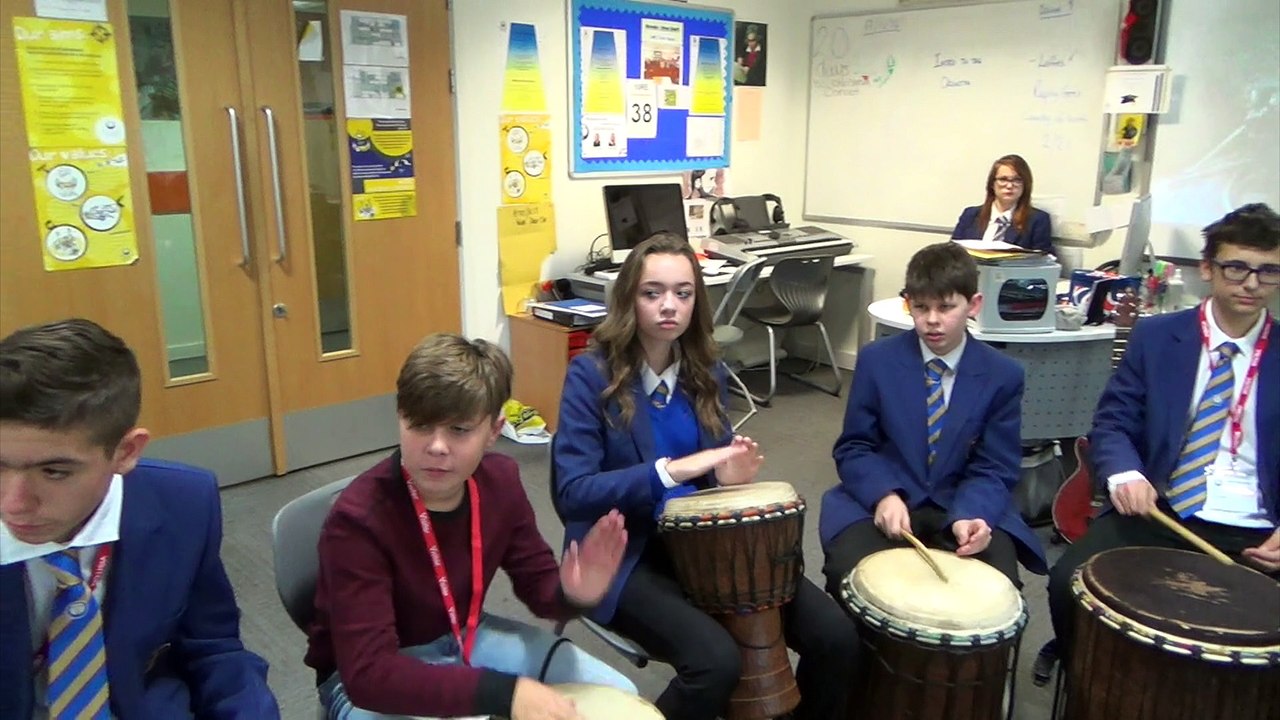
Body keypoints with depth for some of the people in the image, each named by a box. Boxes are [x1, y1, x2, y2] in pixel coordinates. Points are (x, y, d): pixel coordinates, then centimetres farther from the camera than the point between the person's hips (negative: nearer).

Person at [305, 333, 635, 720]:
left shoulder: (499, 480, -13)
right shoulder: (357, 519, -30)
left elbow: (537, 582, 0)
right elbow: (369, 673, -35)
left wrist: (569, 594, -26)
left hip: (467, 636, 5)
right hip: (368, 671, -5)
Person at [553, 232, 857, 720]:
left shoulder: (706, 371, 5)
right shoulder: (591, 375, -12)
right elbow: (571, 493, -18)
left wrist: (728, 476, -10)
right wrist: (667, 471, -28)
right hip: (625, 554, -5)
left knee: (835, 635, -10)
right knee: (716, 660, -29)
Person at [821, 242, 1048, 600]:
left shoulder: (1003, 375, -2)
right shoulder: (876, 360, -3)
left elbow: (993, 469, -2)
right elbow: (854, 447, -1)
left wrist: (970, 516, -24)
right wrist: (885, 495, -21)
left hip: (965, 505, 1)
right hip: (881, 501, -1)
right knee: (850, 575, -28)